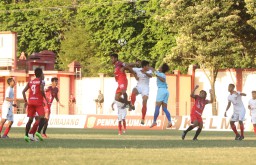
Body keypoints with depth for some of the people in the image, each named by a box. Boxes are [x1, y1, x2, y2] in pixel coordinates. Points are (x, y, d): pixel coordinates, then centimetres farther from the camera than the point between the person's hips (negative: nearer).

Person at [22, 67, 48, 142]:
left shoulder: (30, 82, 14)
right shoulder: (41, 81, -2)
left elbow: (23, 91, 8)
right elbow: (42, 90, -20)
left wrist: (25, 101, 13)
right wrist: (45, 98, -7)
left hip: (30, 102, 5)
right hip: (38, 102, -5)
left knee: (30, 119, 9)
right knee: (42, 118, -4)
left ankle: (26, 135, -2)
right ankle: (38, 132, -23)